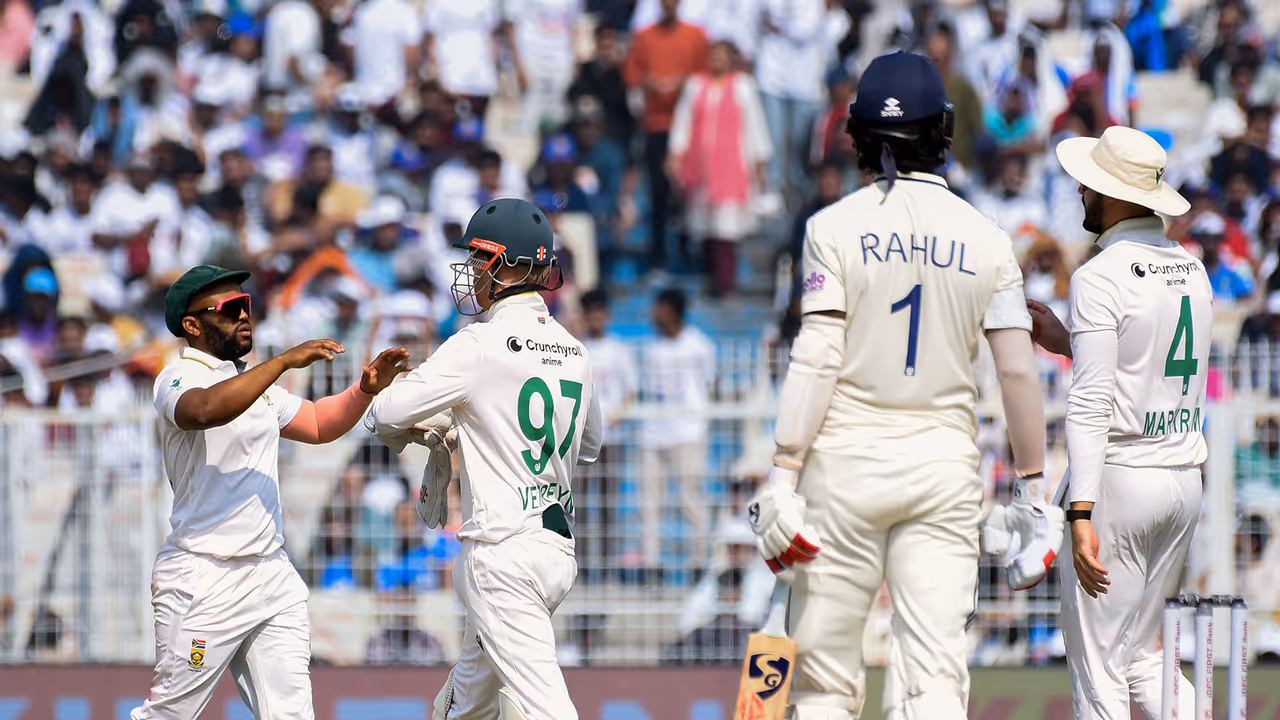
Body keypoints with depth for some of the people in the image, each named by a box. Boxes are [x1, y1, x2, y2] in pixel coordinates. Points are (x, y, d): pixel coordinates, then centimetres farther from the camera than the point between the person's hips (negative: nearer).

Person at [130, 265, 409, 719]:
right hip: (204, 581, -8)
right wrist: (284, 362, -34)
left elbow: (318, 424, 27)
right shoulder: (180, 379, -9)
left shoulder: (253, 381, 17)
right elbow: (206, 410, -33)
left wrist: (366, 389, 8)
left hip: (273, 576, 8)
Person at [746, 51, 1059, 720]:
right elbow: (1018, 371, 1)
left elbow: (816, 360, -10)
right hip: (946, 464, 2)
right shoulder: (986, 238, 5)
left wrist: (781, 476, -10)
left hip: (847, 461, -2)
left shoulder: (836, 226, -3)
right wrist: (1031, 490, 8)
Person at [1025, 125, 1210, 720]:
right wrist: (1067, 342, 27)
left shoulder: (1100, 279, -13)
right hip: (1184, 478, 8)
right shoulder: (1192, 270, 11)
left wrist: (1081, 514, -24)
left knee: (1097, 671, -2)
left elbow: (1092, 404, -20)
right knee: (1140, 659, 16)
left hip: (1118, 475, -8)